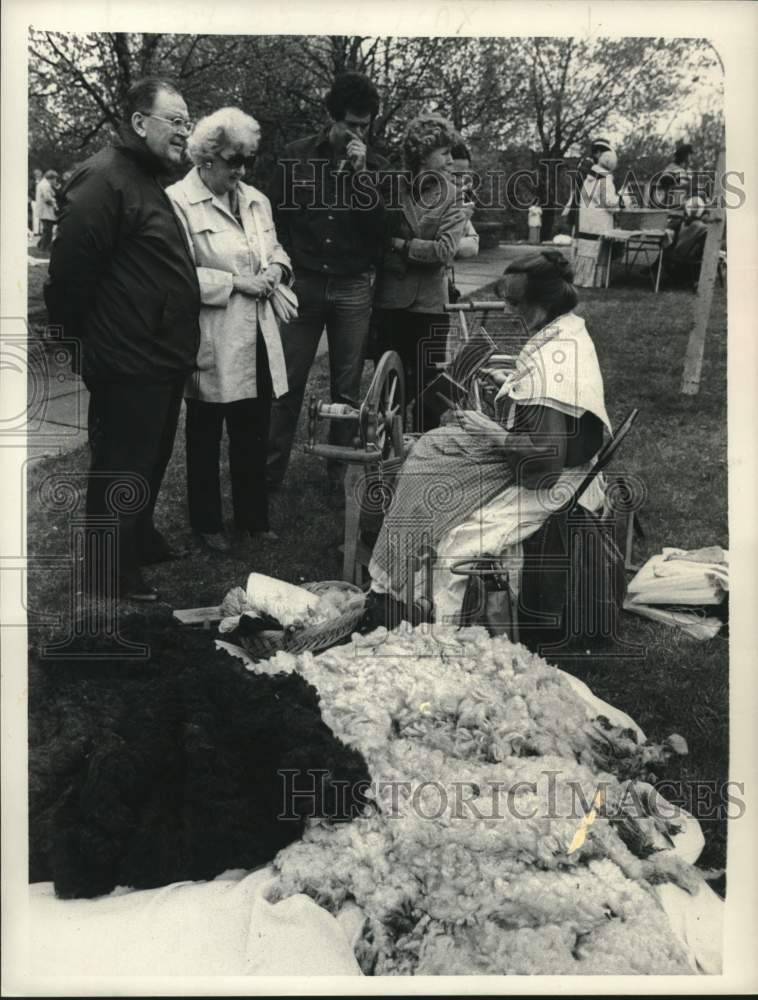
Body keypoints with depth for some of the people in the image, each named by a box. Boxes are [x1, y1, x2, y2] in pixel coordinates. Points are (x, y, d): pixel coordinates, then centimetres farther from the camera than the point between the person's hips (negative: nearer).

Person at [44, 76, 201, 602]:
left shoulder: (150, 180, 16)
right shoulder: (104, 179, -18)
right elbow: (72, 267, -23)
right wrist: (86, 332, -13)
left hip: (162, 359, 10)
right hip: (129, 362, -10)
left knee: (152, 460, 23)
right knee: (121, 468, 2)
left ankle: (141, 539, 41)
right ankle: (111, 574, 15)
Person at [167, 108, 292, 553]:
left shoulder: (256, 200, 11)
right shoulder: (179, 202, -12)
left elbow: (277, 250, 22)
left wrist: (276, 269, -1)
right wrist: (235, 282, -19)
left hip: (257, 339, 6)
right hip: (211, 344, -6)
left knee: (254, 435, 14)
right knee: (206, 437, 10)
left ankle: (254, 517, 28)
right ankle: (207, 524, 23)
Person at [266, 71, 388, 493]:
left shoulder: (375, 165, 5)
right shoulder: (297, 156, 5)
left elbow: (381, 226, -5)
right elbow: (278, 216, 10)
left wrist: (361, 174, -13)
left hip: (353, 288, 0)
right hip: (302, 283, 0)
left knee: (347, 388, 4)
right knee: (288, 383, -1)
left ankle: (341, 473, 13)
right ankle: (271, 471, 8)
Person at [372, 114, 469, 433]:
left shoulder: (452, 198, 0)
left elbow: (444, 250, -12)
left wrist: (400, 245, -11)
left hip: (430, 305, 0)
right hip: (390, 302, 1)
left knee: (428, 389, 5)